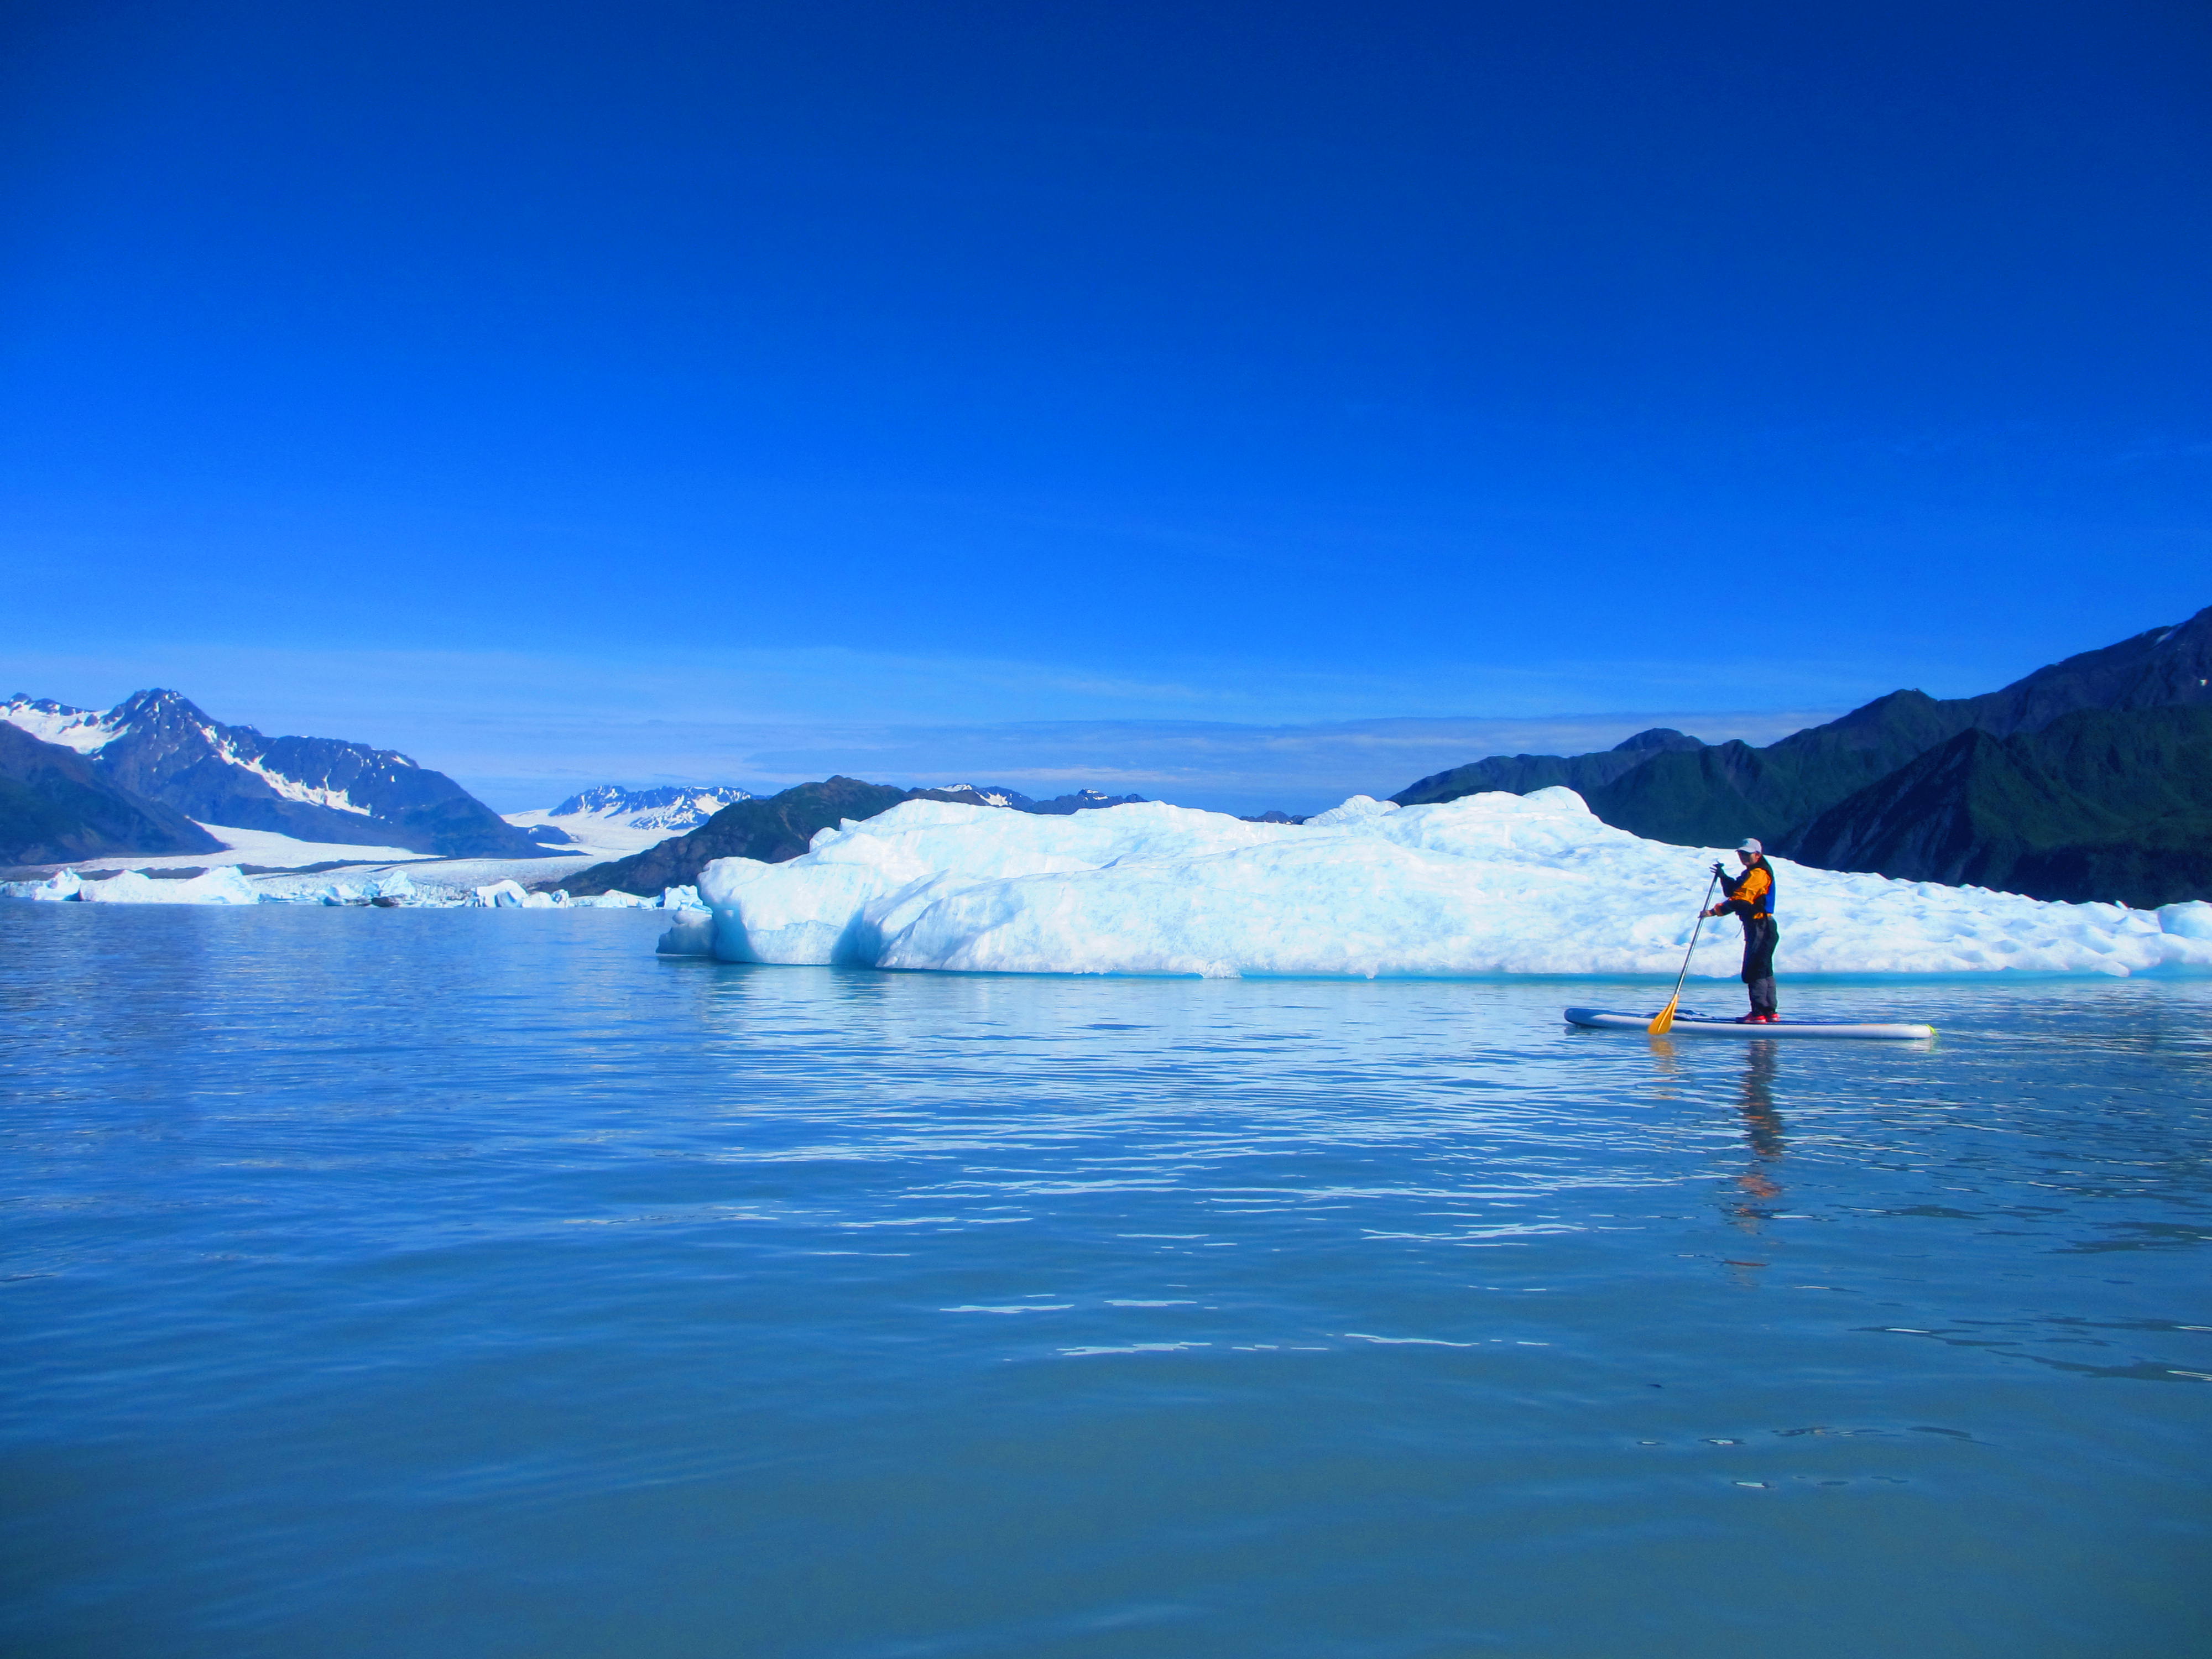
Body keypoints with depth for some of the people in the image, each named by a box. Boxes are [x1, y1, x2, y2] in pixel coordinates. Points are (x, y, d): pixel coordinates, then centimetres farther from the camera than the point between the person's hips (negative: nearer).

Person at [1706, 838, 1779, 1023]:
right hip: (1760, 927, 11)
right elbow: (1734, 892, 18)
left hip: (1760, 929, -11)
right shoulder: (1751, 873, 20)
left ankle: (1759, 1014, -12)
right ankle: (1770, 1012, 20)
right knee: (1764, 971, 15)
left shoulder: (1758, 873, -15)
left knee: (1754, 971, -11)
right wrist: (1724, 877, 4)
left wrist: (1715, 911, -26)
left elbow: (1740, 899, -24)